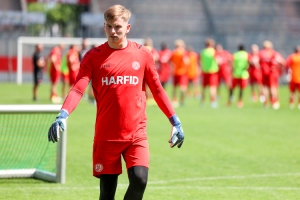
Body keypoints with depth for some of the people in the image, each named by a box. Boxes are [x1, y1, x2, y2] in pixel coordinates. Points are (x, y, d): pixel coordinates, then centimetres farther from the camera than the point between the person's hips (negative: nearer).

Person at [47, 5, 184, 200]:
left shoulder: (142, 54, 4)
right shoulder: (94, 56, 1)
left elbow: (157, 89, 12)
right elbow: (78, 89, -9)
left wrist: (175, 121, 9)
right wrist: (63, 115, -25)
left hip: (136, 133, 0)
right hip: (106, 136, 0)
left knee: (139, 180, -19)